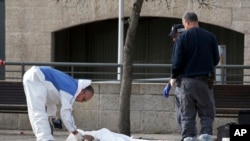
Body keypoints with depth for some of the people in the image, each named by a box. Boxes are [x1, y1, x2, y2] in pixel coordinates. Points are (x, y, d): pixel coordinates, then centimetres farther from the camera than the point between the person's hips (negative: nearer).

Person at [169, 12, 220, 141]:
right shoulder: (210, 37, 2)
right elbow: (216, 59, 6)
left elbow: (177, 61, -8)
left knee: (187, 115, 6)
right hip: (205, 81, 1)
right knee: (207, 113, 7)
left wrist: (173, 77, 6)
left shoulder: (182, 38, -5)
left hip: (186, 81, -1)